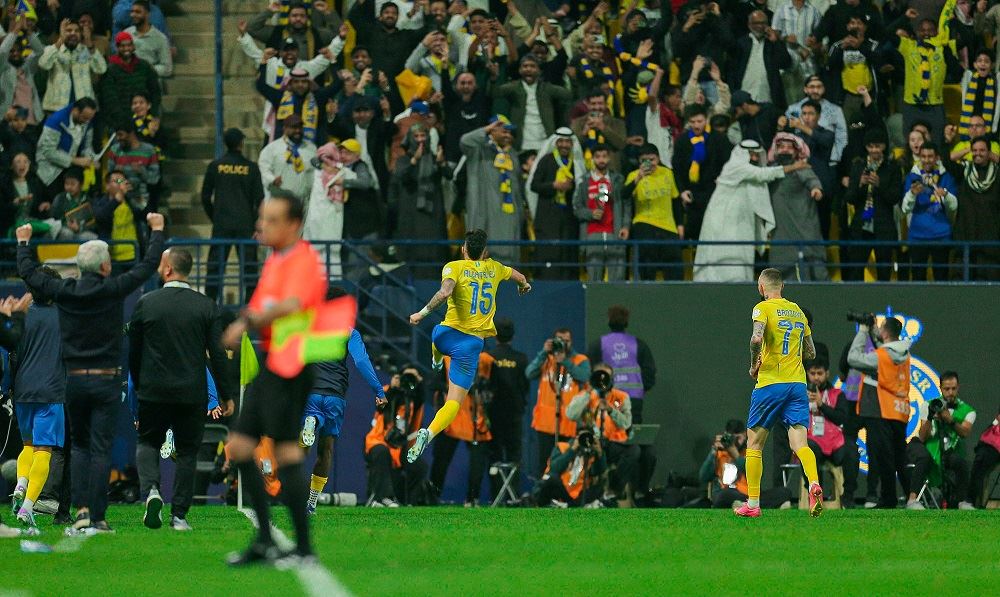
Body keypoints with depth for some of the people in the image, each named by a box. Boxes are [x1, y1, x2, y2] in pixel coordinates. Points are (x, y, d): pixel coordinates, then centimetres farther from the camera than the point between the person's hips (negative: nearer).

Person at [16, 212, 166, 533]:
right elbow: (148, 266, 1)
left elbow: (28, 272, 13)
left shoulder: (64, 292, -2)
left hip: (74, 380, 3)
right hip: (106, 380, -3)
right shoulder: (113, 290, -9)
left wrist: (23, 242, 31)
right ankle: (97, 517, -5)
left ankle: (81, 508, 0)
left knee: (80, 445, 15)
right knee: (101, 449, -1)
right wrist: (157, 231, 16)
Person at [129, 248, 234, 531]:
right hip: (192, 393, 1)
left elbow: (133, 351, 4)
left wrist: (138, 386, 20)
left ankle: (150, 490, -11)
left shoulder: (146, 303, -4)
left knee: (147, 442, 15)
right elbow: (217, 354, -3)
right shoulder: (206, 306, -3)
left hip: (153, 391, -1)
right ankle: (179, 515, 7)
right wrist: (226, 395, 5)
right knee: (187, 453, 10)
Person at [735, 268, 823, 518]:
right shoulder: (797, 311, 15)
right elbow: (810, 352, 20)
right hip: (797, 383, 5)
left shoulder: (763, 308, -4)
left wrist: (754, 365, -8)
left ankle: (752, 504, 10)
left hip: (770, 384, -4)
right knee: (799, 443, -5)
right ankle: (814, 484, -34)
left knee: (754, 443, 9)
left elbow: (757, 338, -23)